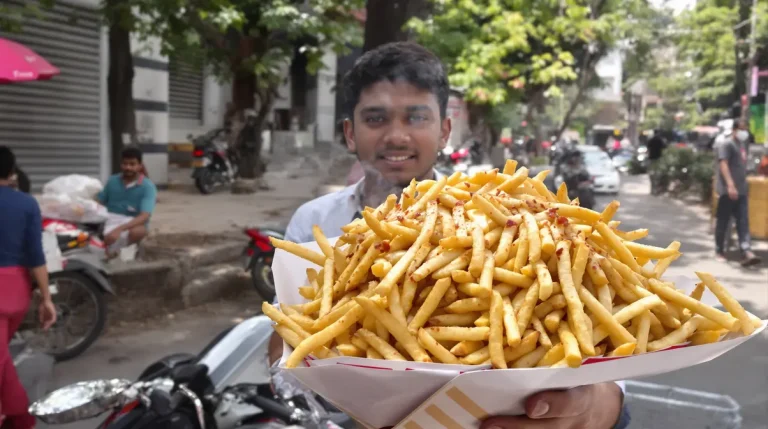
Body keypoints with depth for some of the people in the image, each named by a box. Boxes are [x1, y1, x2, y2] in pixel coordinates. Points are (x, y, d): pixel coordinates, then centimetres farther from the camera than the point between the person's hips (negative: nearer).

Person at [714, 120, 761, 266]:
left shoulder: (743, 145, 17)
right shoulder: (725, 144, -10)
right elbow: (723, 165, -21)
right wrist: (730, 185, -31)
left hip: (741, 190, 8)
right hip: (727, 191, -7)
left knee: (743, 222, -3)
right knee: (723, 222, 3)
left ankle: (746, 252, -9)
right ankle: (719, 251, 16)